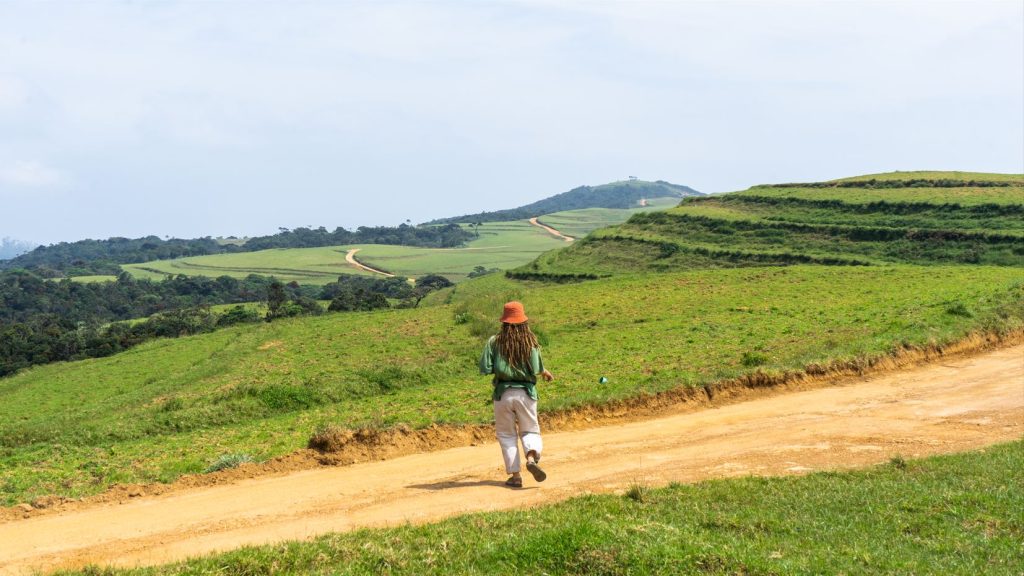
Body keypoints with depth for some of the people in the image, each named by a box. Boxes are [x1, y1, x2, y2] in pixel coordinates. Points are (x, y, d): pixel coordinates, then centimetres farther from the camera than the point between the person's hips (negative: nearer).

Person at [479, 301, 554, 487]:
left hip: (503, 393, 0)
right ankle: (532, 457, -16)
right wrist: (545, 372, 12)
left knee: (506, 434, 12)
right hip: (526, 392, 0)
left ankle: (515, 475, 6)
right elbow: (536, 369, -10)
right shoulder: (530, 341, -4)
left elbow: (485, 369, -10)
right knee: (530, 430, 14)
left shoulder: (494, 341, -4)